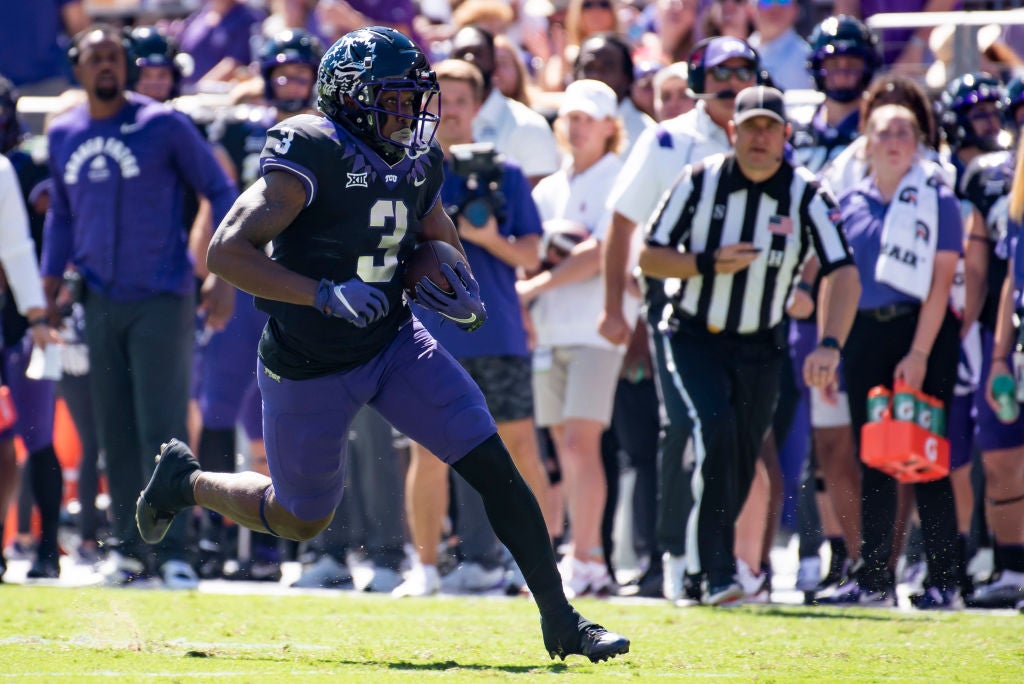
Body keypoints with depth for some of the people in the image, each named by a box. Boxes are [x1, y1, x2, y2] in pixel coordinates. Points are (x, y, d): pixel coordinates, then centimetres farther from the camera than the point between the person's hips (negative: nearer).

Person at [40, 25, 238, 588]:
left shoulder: (163, 125, -6)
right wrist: (49, 284, 15)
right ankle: (130, 549, 14)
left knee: (162, 429, -10)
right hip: (100, 303, 5)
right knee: (115, 434, 7)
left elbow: (220, 193, -1)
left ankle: (173, 551, -10)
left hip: (162, 299, -5)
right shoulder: (63, 135, 9)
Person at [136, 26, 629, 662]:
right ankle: (186, 480, 39)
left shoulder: (419, 164, -1)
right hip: (309, 367, -5)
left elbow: (442, 244, 18)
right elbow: (226, 251, -28)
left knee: (495, 467, -7)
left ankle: (560, 620, -2)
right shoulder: (313, 155, -24)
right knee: (301, 519, 11)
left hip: (395, 344, 6)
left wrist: (463, 294, -6)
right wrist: (326, 296, -35)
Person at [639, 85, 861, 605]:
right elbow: (649, 257, -4)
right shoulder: (699, 182, -9)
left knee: (741, 468, 3)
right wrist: (708, 263, -23)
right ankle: (717, 571, -24)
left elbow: (843, 273, -17)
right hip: (694, 337, -2)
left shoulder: (806, 196, -10)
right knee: (717, 427, -24)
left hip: (758, 347, 2)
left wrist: (830, 345, -33)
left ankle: (696, 570, 24)